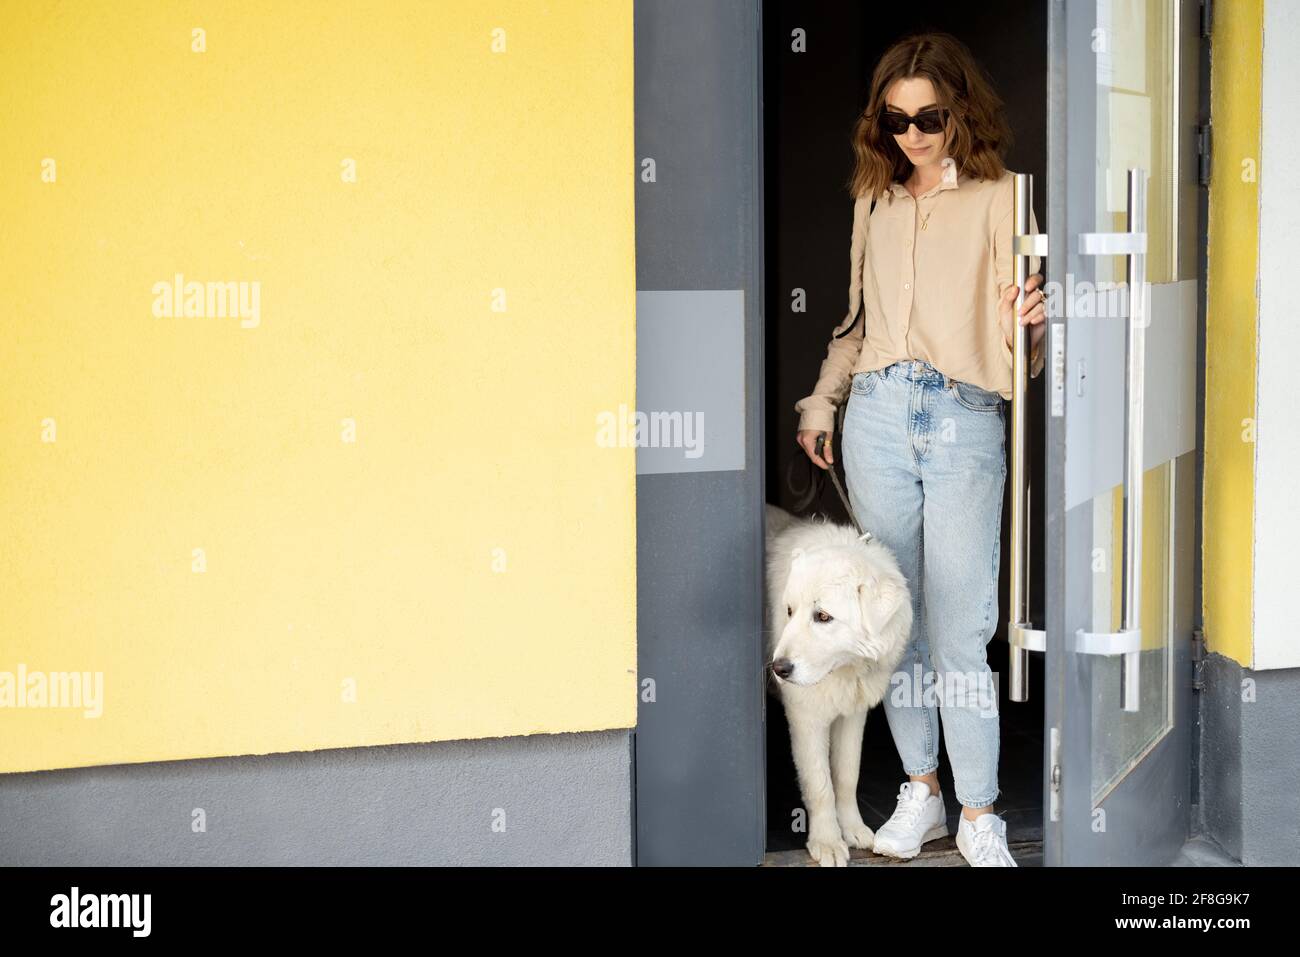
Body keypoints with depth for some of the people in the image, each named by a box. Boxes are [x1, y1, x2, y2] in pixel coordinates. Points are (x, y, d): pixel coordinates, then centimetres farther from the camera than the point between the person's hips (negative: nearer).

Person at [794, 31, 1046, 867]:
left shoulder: (998, 198, 2)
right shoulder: (874, 201, 15)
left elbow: (1018, 330, -2)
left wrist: (1020, 325, -24)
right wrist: (822, 402, 16)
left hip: (964, 420, -4)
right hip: (877, 416, 4)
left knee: (962, 628, -6)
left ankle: (980, 816, 3)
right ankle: (921, 793, 18)